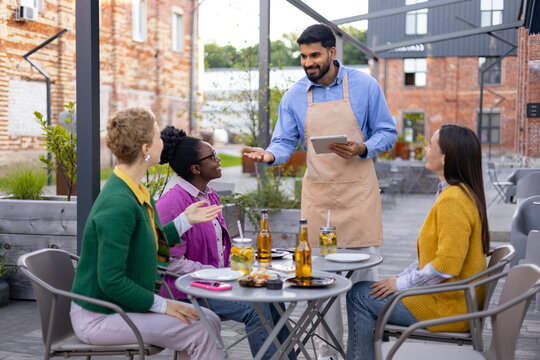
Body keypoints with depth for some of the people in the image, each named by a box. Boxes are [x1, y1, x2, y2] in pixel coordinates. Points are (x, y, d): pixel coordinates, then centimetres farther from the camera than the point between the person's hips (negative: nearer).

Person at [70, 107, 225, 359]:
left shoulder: (137, 192, 4)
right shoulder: (118, 204, -25)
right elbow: (111, 281, -26)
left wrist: (185, 220, 13)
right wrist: (162, 305, -17)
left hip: (121, 306, 9)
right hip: (97, 317, -9)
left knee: (209, 320, 2)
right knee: (197, 332, -15)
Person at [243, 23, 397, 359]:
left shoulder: (364, 85, -1)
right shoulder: (294, 96, 4)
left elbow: (388, 132, 2)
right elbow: (285, 142, 4)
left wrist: (362, 149, -17)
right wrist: (270, 154, -19)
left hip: (358, 189, -2)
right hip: (318, 192, 2)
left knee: (364, 266, -1)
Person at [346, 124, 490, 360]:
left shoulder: (453, 199, -22)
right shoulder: (463, 193, 12)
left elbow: (446, 266, -26)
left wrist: (401, 283, -15)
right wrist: (401, 277, 10)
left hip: (447, 306, -10)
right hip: (454, 299, 10)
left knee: (359, 296, -4)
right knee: (364, 290, 17)